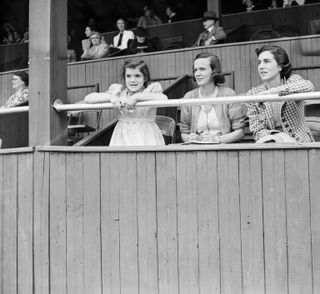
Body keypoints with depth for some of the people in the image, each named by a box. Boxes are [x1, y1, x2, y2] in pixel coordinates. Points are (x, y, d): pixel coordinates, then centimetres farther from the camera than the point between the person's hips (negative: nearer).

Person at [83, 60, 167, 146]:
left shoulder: (151, 89, 6)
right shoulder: (118, 91, 11)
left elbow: (163, 98, -18)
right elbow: (88, 99, 4)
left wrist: (137, 97, -20)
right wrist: (111, 97, -11)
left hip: (147, 136, -2)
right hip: (122, 137, 2)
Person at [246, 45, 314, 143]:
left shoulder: (292, 80, -3)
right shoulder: (253, 94, -1)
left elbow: (308, 86, -28)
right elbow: (258, 131, -4)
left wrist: (270, 92, -30)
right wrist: (278, 136, -25)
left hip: (301, 143, 0)